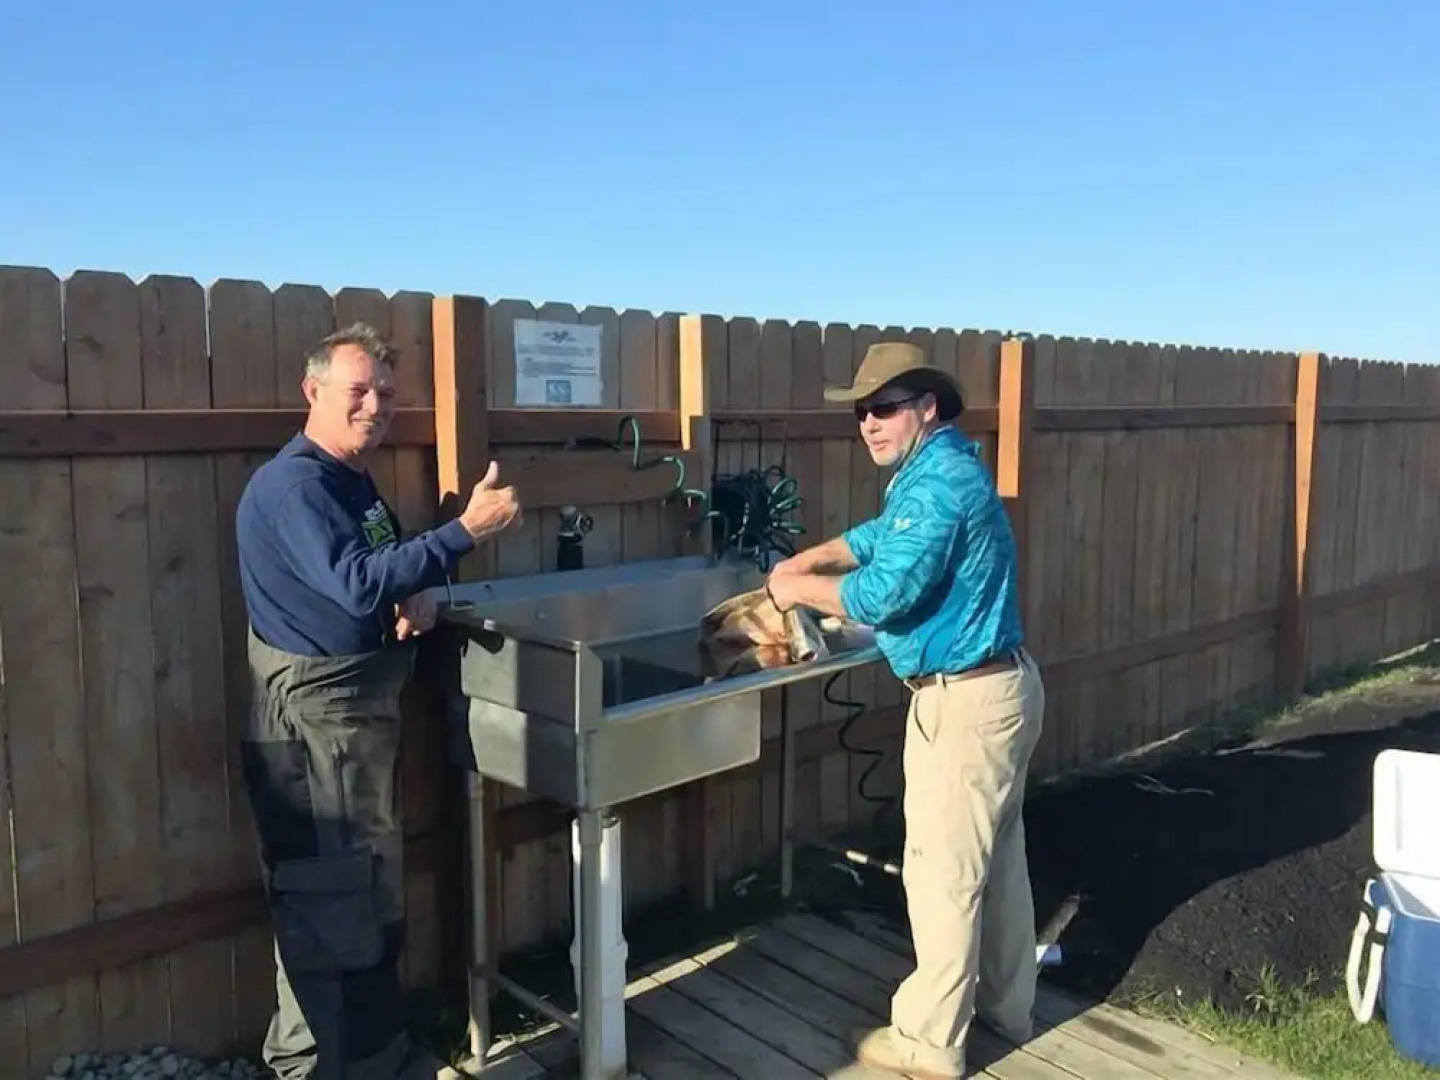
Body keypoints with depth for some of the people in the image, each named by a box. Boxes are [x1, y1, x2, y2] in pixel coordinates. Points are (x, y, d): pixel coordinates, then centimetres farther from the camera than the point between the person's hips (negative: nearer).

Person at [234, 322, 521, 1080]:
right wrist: (468, 530, -30)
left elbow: (386, 578, 19)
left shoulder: (354, 481, 13)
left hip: (364, 710, 10)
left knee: (375, 898, 19)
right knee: (323, 908, 0)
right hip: (312, 720, -10)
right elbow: (358, 585, -30)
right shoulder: (291, 485, -18)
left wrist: (420, 600, -5)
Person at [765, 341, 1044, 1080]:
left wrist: (799, 589, -10)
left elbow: (884, 596, -26)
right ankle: (1006, 1005, 35)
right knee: (995, 857, 20)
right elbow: (881, 537, 26)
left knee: (942, 871, 1)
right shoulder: (942, 472, 12)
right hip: (998, 687, 11)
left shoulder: (937, 483, -21)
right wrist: (809, 560, 12)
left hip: (965, 702, -11)